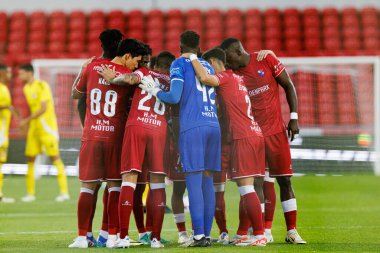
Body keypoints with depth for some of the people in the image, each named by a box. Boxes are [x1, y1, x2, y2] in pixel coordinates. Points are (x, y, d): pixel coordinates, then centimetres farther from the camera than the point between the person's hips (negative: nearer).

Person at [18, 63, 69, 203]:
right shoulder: (26, 88, 10)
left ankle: (64, 192, -9)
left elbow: (43, 108, -19)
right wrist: (28, 124, 11)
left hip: (47, 127, -8)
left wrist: (27, 120, -21)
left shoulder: (42, 86, -12)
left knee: (54, 157, -9)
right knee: (30, 158, 4)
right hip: (34, 128, 8)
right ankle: (30, 193, 9)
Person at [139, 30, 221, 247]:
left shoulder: (180, 64, 2)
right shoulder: (208, 67, 21)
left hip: (192, 127, -6)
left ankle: (199, 235, -12)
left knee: (194, 180, -6)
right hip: (213, 125, 6)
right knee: (207, 180, 8)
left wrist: (155, 91, 9)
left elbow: (175, 97, -8)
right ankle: (207, 235, 6)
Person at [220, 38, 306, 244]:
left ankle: (292, 231, 5)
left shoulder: (267, 61, -5)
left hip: (276, 130, -1)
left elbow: (288, 86, 2)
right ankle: (265, 231, 5)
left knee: (284, 180, 0)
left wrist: (294, 117, -5)